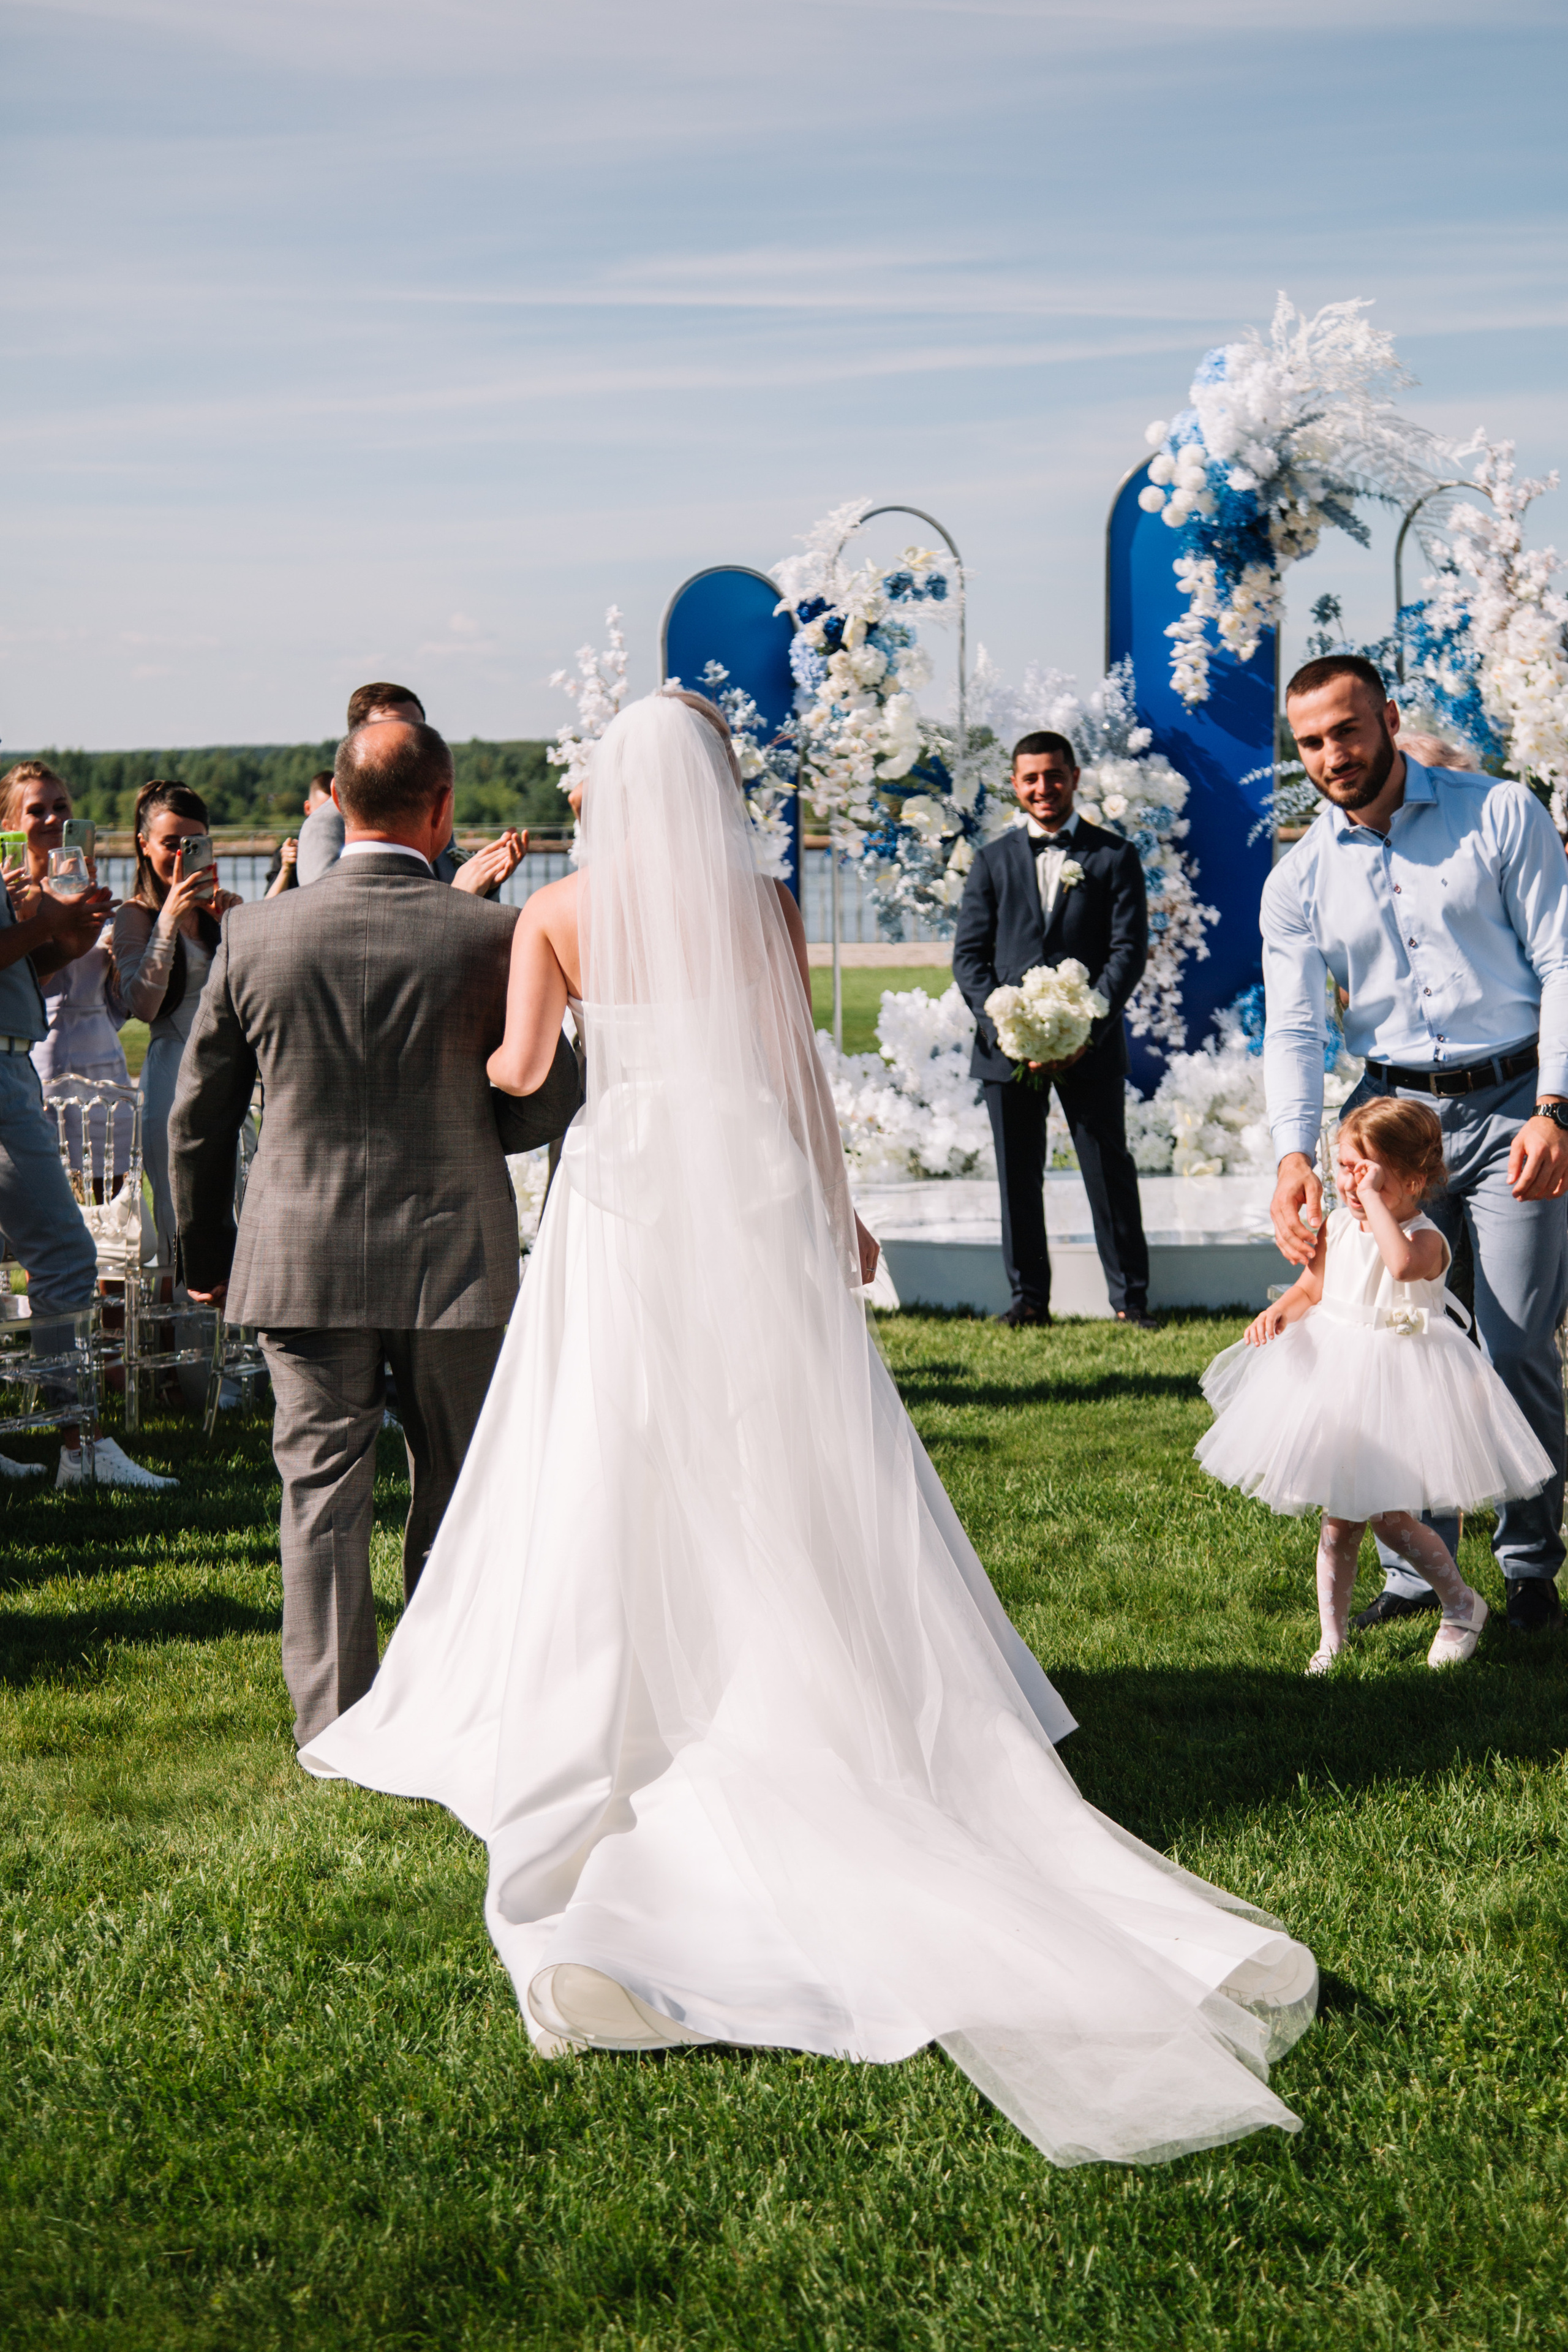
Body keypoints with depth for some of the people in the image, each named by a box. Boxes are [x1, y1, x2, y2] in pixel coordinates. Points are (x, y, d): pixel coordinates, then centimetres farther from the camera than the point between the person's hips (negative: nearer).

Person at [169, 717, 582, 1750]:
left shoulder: (256, 934, -4)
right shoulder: (493, 934, -11)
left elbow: (198, 1115, 3)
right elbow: (551, 1102, -3)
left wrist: (206, 1253, 16)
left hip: (302, 1263, 1)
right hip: (457, 1256, -1)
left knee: (322, 1501, 8)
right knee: (456, 1503, 14)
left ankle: (333, 1730, 12)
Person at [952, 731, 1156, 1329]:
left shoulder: (1114, 856, 5)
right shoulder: (992, 860, 11)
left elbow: (1129, 950, -2)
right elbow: (968, 954, 6)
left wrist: (1086, 1028, -14)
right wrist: (1002, 1026, -9)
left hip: (1090, 1045, -2)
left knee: (1109, 1168, 1)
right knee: (1018, 1174, 5)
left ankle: (1129, 1296, 9)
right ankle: (1028, 1297, 14)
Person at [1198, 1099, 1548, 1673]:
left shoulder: (1424, 1239, -18)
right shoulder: (1336, 1228, 2)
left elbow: (1402, 1264, -42)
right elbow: (1310, 1289, 15)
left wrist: (1373, 1199, -35)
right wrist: (1278, 1314, -6)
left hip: (1397, 1384, -6)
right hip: (1335, 1377, 6)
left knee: (1387, 1516, -7)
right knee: (1338, 1520, 9)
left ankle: (1462, 1605, 17)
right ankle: (1332, 1640, 20)